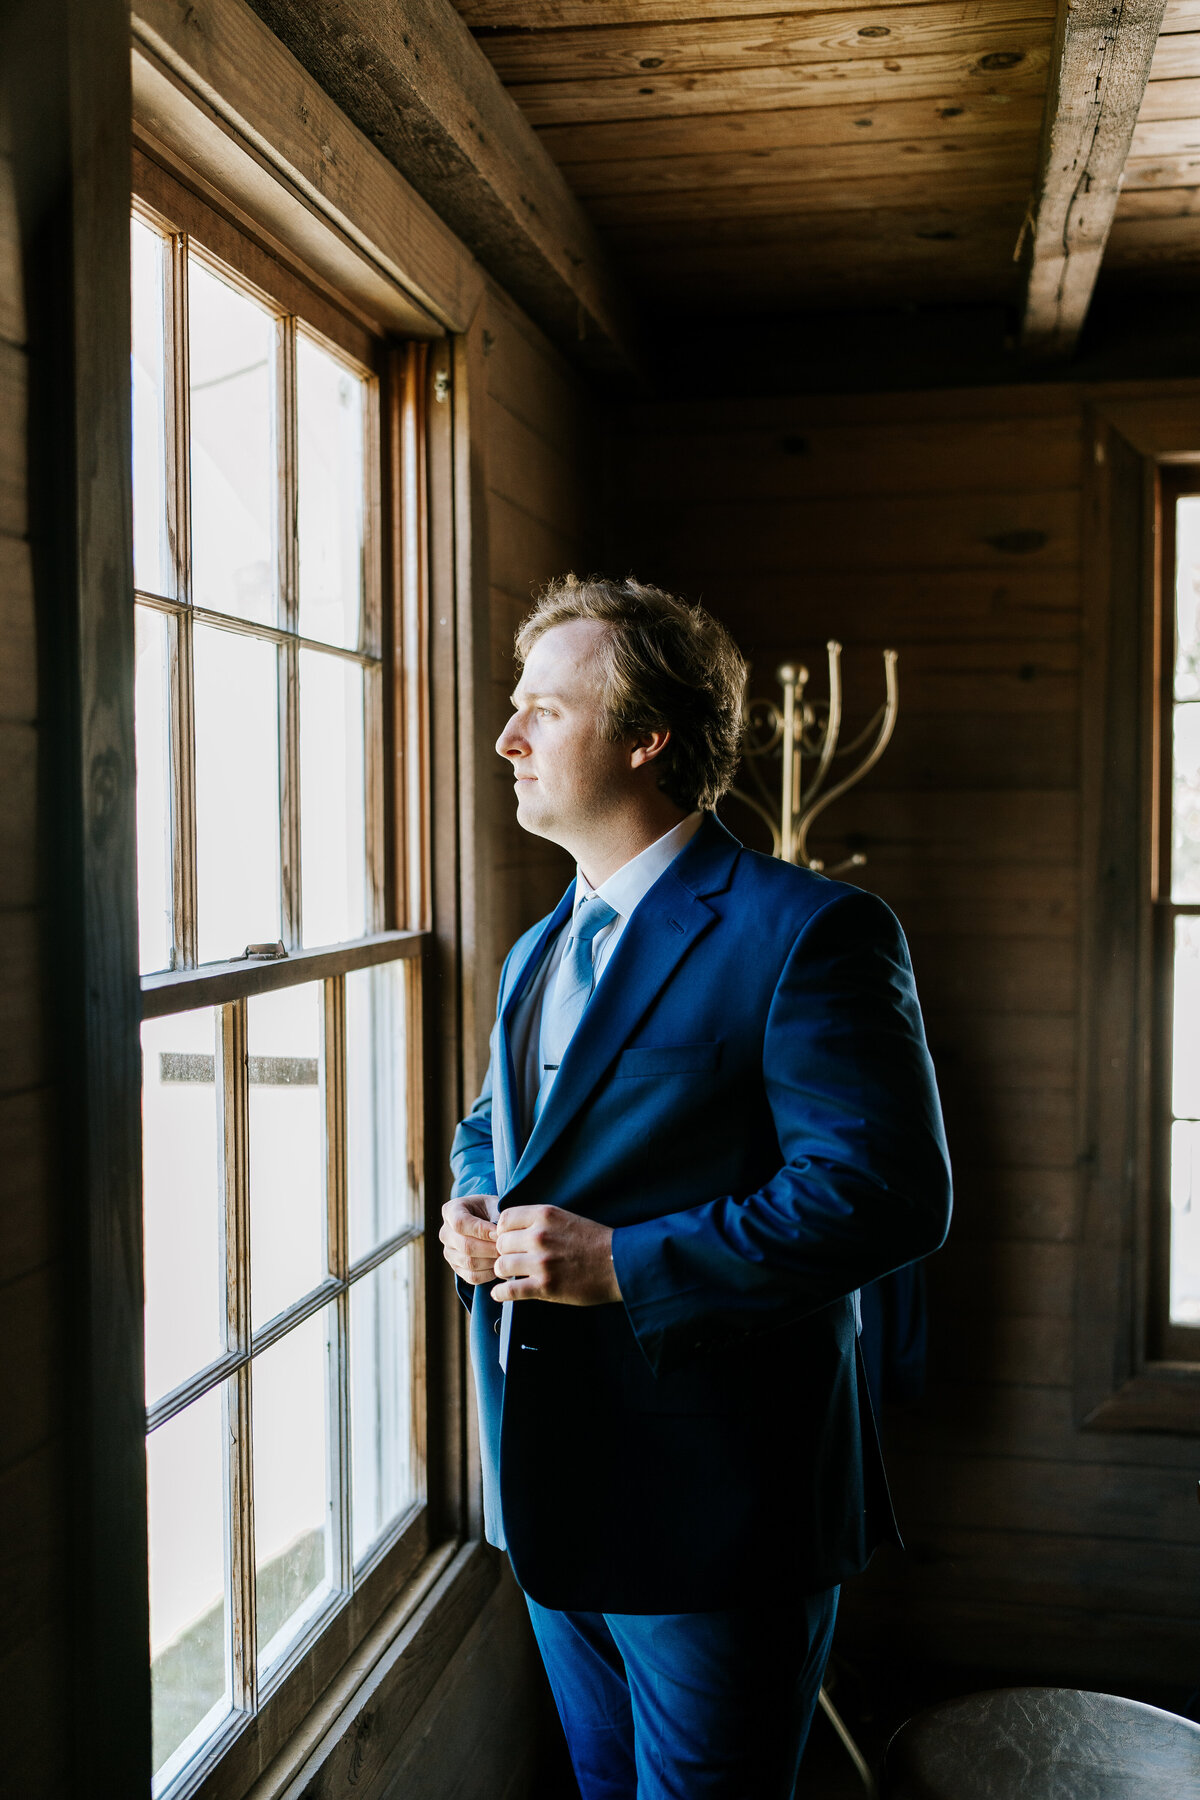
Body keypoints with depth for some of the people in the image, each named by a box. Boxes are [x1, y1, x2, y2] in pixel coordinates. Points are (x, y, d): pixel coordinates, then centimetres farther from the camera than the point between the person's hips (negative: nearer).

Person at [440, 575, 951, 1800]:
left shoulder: (807, 931, -17)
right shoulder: (539, 950, 11)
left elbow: (888, 1190, -24)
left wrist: (622, 1263, -26)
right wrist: (472, 1213, -1)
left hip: (715, 1508, -8)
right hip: (551, 1488, 8)